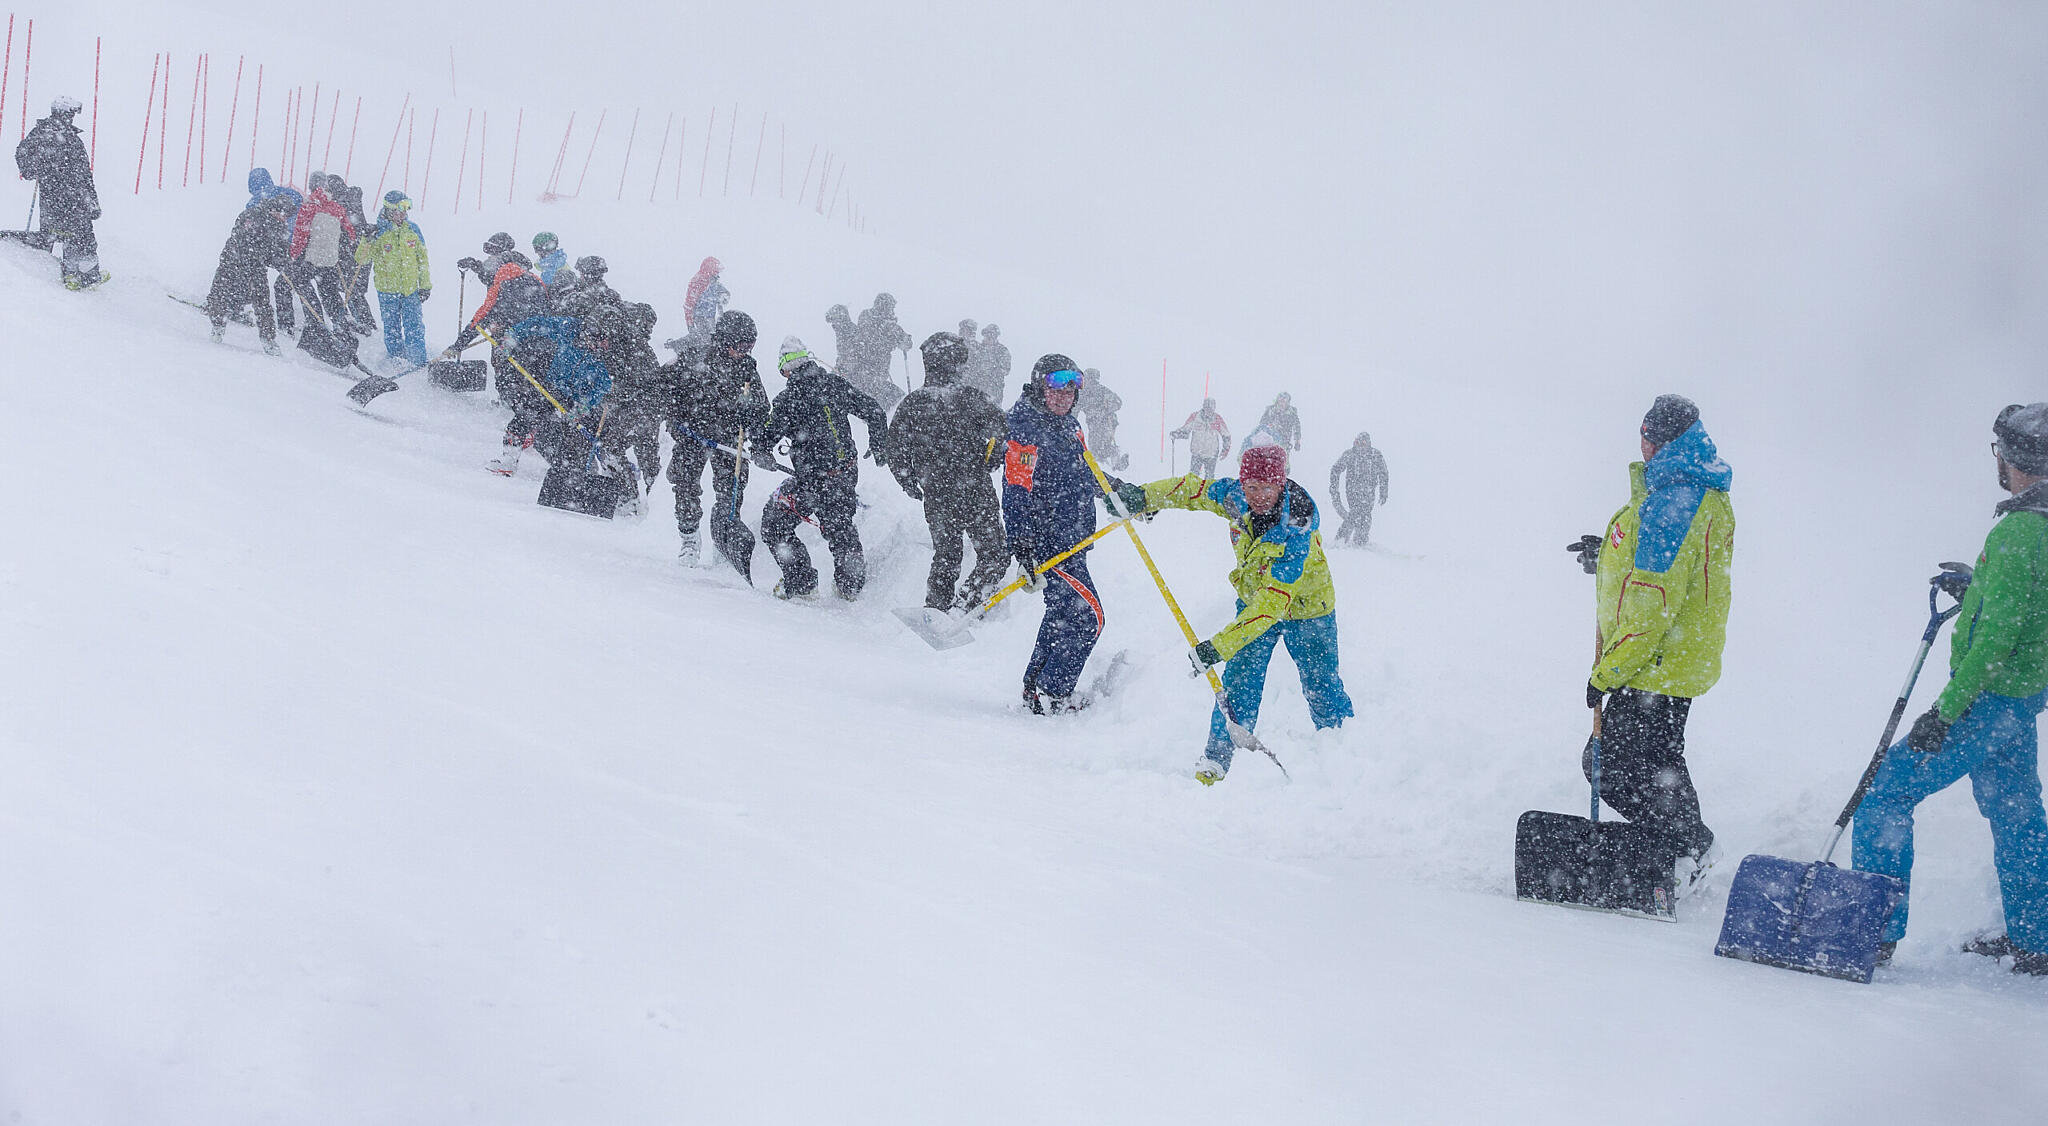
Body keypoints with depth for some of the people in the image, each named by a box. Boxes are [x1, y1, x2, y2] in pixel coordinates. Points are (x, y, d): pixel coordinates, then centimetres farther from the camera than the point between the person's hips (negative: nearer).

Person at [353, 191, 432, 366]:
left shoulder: (412, 230, 3)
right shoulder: (378, 232, -8)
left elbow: (422, 258, 12)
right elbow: (361, 260, -9)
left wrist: (425, 284, 12)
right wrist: (367, 242, -27)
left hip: (411, 288, 2)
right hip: (388, 290, -2)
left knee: (414, 329, -1)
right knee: (392, 329, 9)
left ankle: (419, 363, 4)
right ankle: (395, 358, 24)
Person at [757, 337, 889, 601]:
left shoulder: (787, 400, -15)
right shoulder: (835, 385, -1)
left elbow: (763, 444, -13)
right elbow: (874, 412, 7)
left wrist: (763, 455, 11)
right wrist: (879, 448, 22)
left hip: (814, 480, -6)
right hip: (848, 473, 6)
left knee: (774, 525, 11)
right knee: (840, 525, 28)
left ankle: (801, 584, 10)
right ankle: (850, 585, 38)